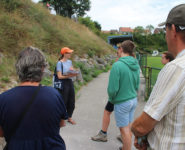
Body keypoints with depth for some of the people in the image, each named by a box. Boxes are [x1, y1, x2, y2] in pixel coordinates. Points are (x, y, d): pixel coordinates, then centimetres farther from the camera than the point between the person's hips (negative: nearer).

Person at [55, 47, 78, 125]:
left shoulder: (69, 61, 10)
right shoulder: (60, 63, -12)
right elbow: (59, 76, -16)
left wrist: (73, 71, -5)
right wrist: (69, 75, -25)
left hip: (70, 82, 7)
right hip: (63, 83, -7)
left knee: (71, 101, 11)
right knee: (63, 101, 2)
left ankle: (69, 117, 27)